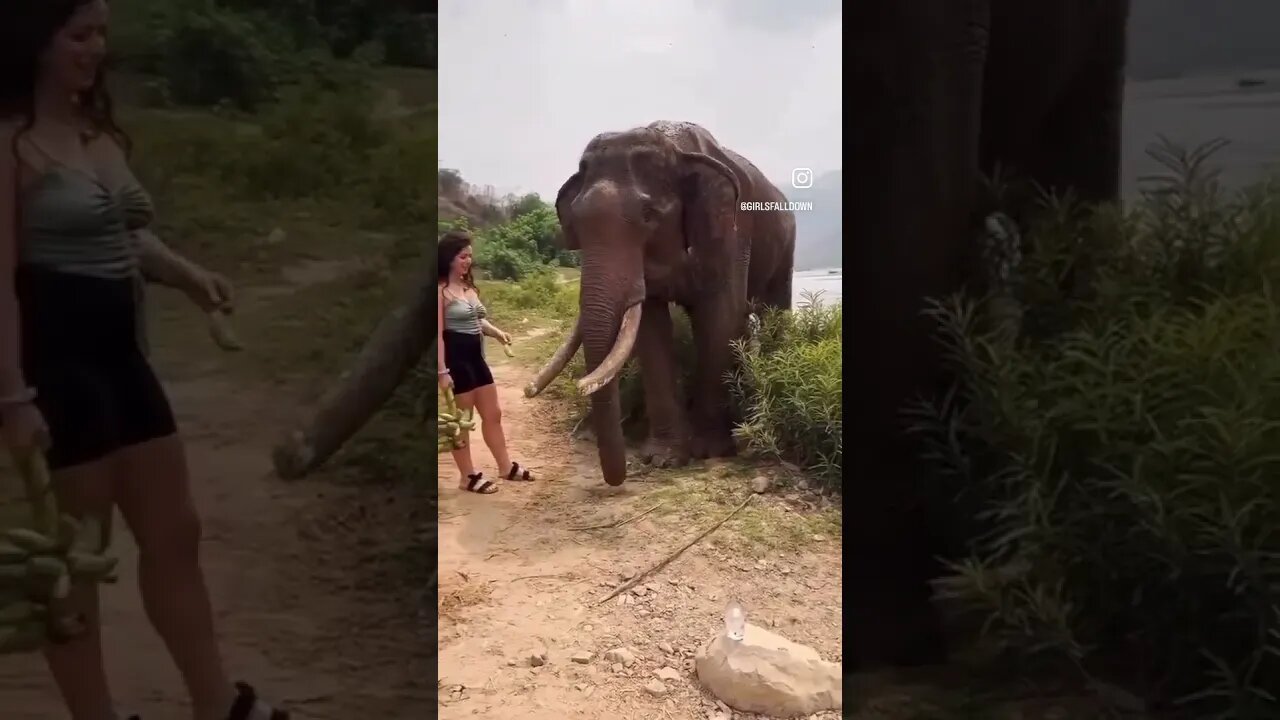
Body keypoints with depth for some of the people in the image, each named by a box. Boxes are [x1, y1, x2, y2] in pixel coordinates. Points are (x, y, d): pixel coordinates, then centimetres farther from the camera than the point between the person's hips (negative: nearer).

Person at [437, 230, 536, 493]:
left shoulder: (468, 286, 11)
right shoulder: (441, 291, -14)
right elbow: (438, 333, -18)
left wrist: (496, 332, 3)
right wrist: (442, 370, -23)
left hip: (475, 356, 9)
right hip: (456, 357, -9)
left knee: (493, 413, 15)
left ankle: (506, 466, 28)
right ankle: (468, 477, 15)